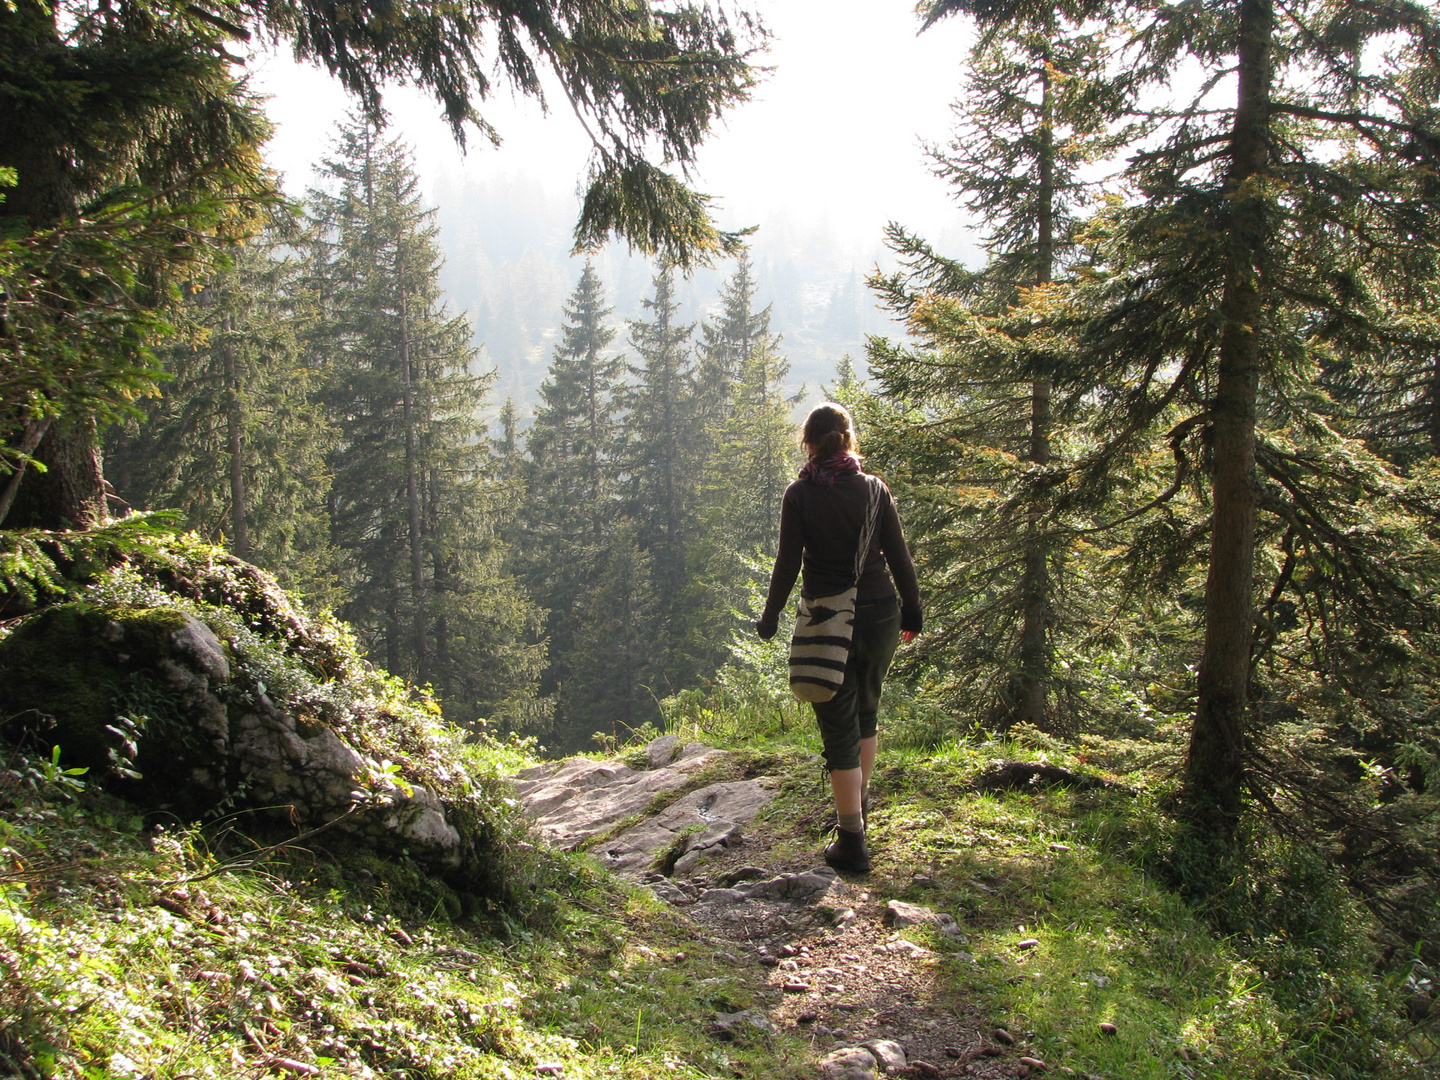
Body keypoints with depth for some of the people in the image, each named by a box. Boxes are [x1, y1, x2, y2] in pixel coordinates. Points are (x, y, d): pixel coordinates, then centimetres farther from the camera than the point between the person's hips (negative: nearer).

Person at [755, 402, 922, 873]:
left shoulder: (799, 495, -8)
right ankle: (859, 800, 43)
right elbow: (899, 557, 1)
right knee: (866, 713, 25)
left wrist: (769, 616, 6)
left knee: (840, 731, 3)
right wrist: (912, 611, 14)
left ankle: (853, 841, 4)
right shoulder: (874, 489, -1)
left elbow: (788, 565, -8)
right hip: (880, 617, 3)